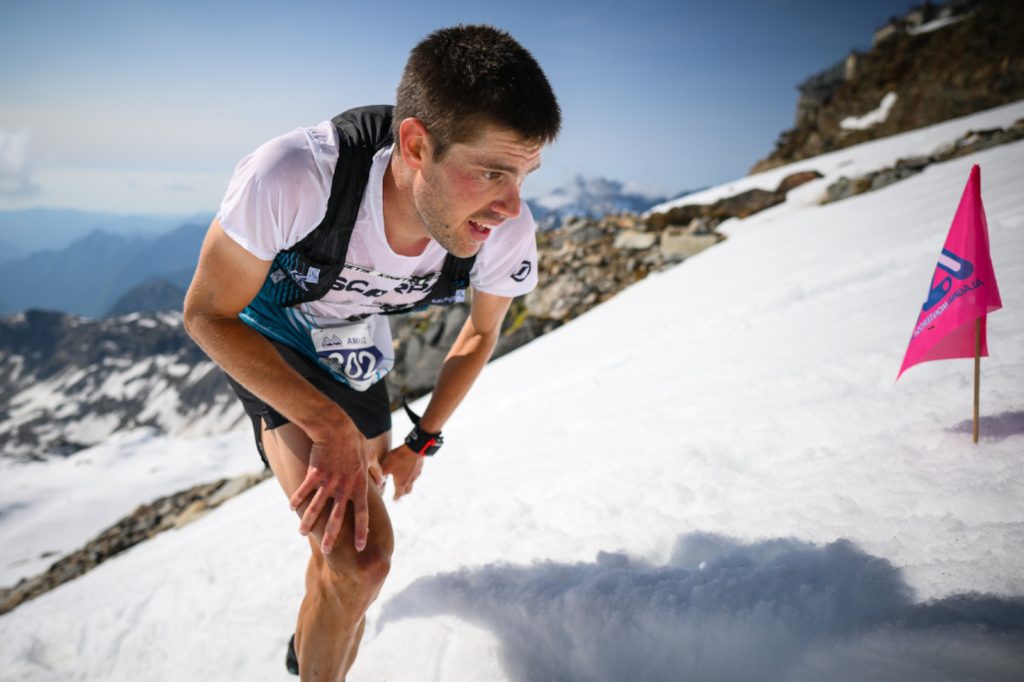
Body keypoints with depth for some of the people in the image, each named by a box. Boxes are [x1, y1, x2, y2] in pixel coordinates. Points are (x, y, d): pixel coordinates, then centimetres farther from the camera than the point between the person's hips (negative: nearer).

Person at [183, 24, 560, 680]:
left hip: (357, 362, 4)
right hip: (266, 344, -4)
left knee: (344, 555, 18)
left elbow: (481, 332, -4)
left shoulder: (508, 236, -28)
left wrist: (421, 443, 0)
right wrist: (332, 427, -31)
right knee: (362, 557, -22)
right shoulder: (291, 176, -40)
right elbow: (207, 313, -24)